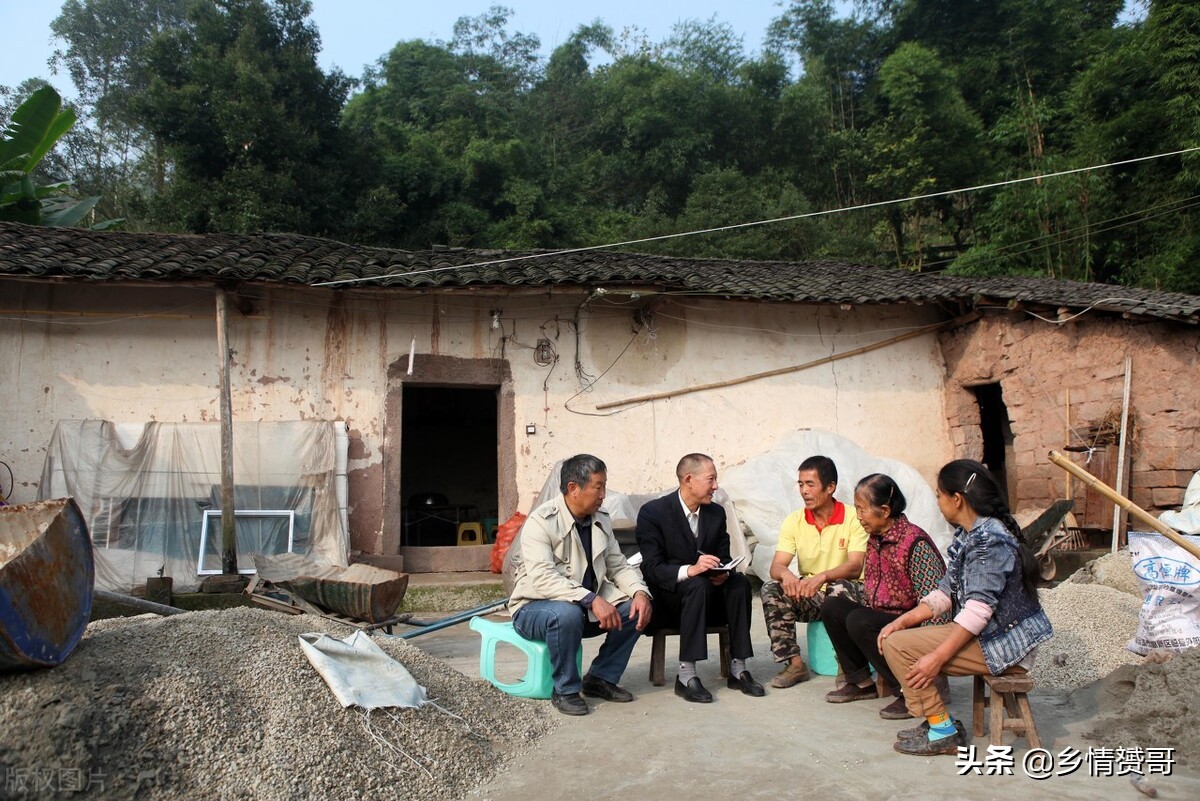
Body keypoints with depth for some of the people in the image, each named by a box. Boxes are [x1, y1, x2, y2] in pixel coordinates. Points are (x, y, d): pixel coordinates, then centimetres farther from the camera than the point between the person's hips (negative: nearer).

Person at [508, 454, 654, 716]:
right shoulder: (541, 522, -20)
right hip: (536, 607, -7)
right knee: (567, 613, -38)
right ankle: (565, 690, -14)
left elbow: (618, 565, 6)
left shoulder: (601, 521, 4)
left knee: (636, 608, -11)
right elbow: (543, 578, -31)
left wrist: (640, 592, -15)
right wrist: (592, 599, -40)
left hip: (589, 605, 7)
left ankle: (601, 679, 4)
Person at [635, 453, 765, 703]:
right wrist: (689, 570, -35)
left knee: (740, 582, -23)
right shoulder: (653, 512, -12)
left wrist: (723, 573, -17)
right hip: (667, 596, -5)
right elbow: (652, 568, -17)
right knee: (698, 585, -35)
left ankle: (737, 670, -18)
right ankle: (686, 675, -31)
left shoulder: (717, 512, 5)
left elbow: (724, 558, 9)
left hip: (709, 597, 5)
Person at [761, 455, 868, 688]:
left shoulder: (853, 518, -10)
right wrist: (786, 574, -35)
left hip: (845, 593, -4)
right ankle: (794, 664, -15)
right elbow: (776, 566, -9)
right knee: (771, 590, -23)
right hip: (809, 597, 4)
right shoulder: (794, 521, 0)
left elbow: (855, 567, -22)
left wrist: (823, 576, -41)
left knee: (841, 589, -37)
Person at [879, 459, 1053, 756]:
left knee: (898, 646, -16)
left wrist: (937, 657, -25)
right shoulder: (968, 535, 12)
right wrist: (905, 620, 0)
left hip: (1001, 644, -10)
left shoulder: (989, 540, -20)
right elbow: (946, 591, 11)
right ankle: (938, 721, 13)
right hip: (985, 633, 10)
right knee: (894, 638, 9)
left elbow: (979, 608, -25)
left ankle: (943, 732, -4)